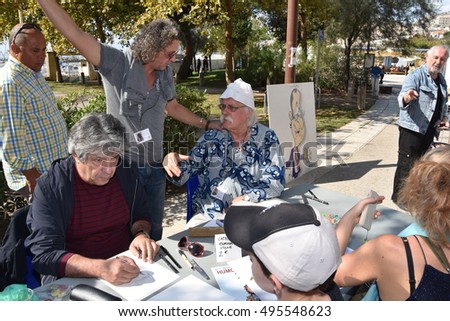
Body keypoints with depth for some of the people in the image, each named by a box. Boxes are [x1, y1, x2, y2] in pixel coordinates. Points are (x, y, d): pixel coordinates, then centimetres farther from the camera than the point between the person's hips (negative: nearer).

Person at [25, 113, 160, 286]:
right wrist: (100, 268, -35)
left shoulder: (126, 171, -3)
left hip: (126, 265, 4)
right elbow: (45, 255, -20)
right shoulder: (50, 187, -15)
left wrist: (141, 234, -12)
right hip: (75, 279, -3)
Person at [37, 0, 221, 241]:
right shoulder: (117, 63, -11)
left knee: (153, 232, 16)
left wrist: (207, 125, 19)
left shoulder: (165, 74, 6)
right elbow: (73, 33, -18)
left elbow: (173, 108, 20)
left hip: (155, 167, 5)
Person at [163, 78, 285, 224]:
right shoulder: (211, 137, 7)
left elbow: (276, 183, -5)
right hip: (208, 215, 1)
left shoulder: (266, 138, 1)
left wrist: (246, 199, -20)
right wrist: (172, 160, -17)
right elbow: (181, 176, 5)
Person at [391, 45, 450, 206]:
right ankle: (399, 197, 9)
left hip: (429, 131, 8)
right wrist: (407, 97, -53)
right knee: (406, 164, -3)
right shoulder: (416, 75, -12)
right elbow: (402, 97, -29)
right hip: (412, 129, -8)